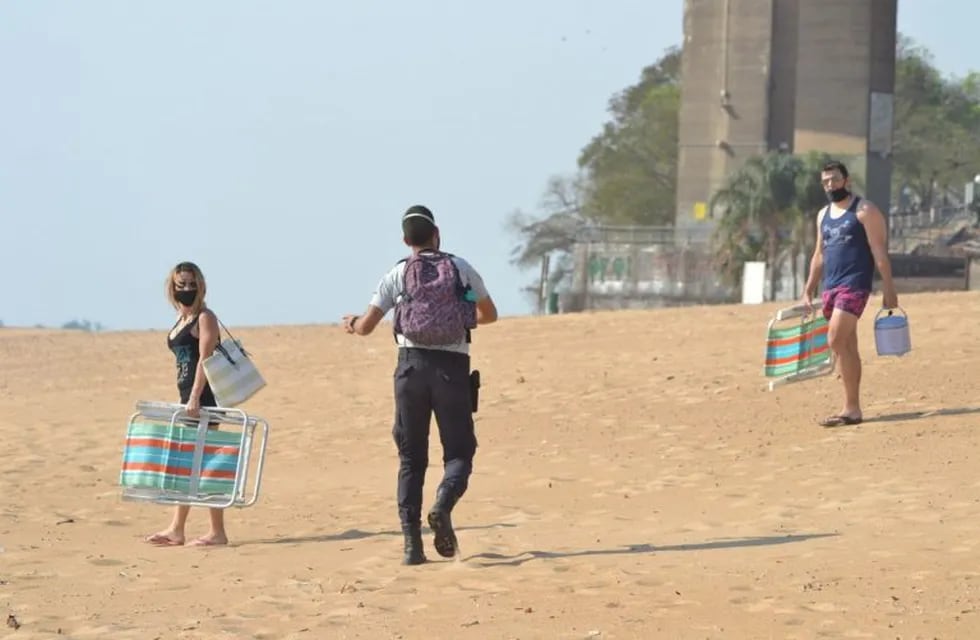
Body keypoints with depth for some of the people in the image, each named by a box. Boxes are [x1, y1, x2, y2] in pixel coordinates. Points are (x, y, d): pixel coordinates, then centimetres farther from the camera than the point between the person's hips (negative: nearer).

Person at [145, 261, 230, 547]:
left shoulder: (205, 318, -8)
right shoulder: (181, 319, 18)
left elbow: (204, 359, -16)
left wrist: (195, 398, -24)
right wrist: (187, 399, 18)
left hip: (204, 396, -9)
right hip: (189, 397, 9)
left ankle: (218, 532, -3)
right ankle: (176, 530, 15)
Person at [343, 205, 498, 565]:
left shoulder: (398, 275, 5)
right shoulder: (461, 269, 9)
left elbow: (366, 326, 4)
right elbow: (489, 315, 22)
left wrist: (351, 324, 27)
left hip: (412, 365, 1)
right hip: (452, 367, -1)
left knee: (411, 458, 7)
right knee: (459, 452, 7)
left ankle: (412, 543, -2)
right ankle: (443, 506, -24)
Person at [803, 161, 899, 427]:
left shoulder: (864, 210, -4)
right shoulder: (823, 215, 17)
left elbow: (879, 251, -10)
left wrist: (888, 288, -16)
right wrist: (809, 290, 16)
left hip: (854, 285, -8)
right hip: (830, 286, 8)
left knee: (836, 341, -18)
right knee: (847, 347, 8)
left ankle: (851, 408, -16)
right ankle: (852, 408, 10)